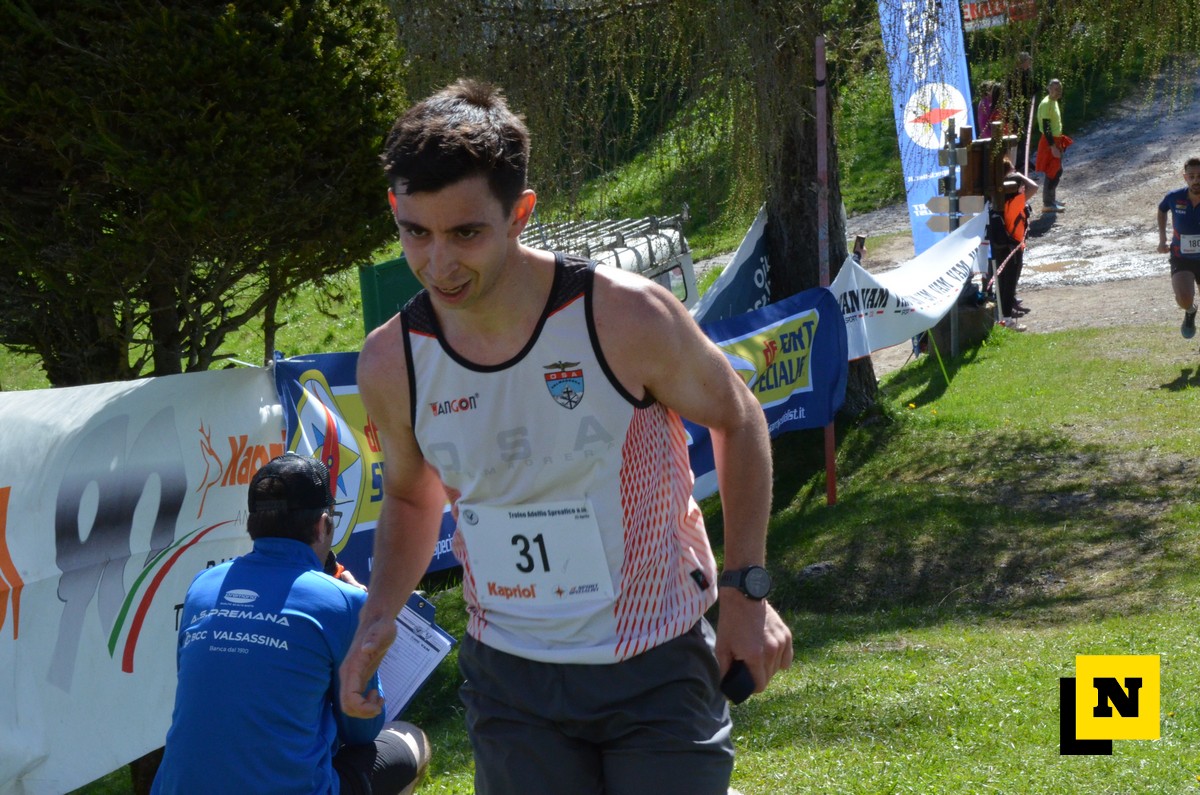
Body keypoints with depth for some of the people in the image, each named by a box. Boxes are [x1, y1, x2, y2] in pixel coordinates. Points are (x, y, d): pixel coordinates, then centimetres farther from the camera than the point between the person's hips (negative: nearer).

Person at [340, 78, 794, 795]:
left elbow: (738, 420, -1)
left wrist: (747, 589, -5)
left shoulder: (626, 318, -19)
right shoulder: (392, 363, -9)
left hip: (657, 667, -3)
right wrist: (380, 617, -5)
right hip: (511, 680, 3)